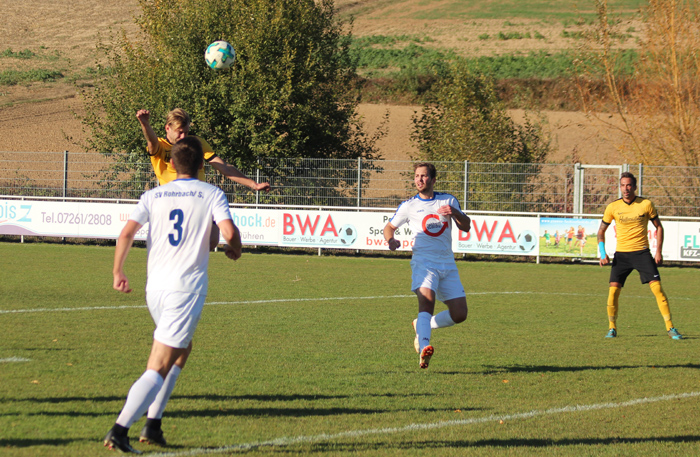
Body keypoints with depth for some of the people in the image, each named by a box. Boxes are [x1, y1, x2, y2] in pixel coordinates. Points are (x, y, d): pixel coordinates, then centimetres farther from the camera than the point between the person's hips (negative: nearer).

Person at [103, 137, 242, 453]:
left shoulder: (153, 196, 9)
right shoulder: (212, 195, 1)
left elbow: (127, 232, -4)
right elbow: (229, 232, -14)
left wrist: (118, 272, 2)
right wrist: (235, 249, 8)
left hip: (154, 287, 5)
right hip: (188, 286, -5)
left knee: (182, 349, 27)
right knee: (158, 370, -7)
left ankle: (153, 424, 20)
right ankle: (120, 430, -22)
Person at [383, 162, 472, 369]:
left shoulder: (449, 201, 12)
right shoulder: (409, 205, 7)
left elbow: (466, 227, 9)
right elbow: (389, 227, 15)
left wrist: (454, 212, -11)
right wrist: (391, 240, -8)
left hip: (447, 264, 3)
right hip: (423, 262, -3)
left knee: (459, 314, -2)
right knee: (427, 300, -31)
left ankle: (422, 326, 23)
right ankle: (423, 348, -46)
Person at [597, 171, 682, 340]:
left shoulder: (646, 204, -3)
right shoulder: (613, 207, 0)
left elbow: (658, 227, 7)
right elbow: (601, 230, 11)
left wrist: (658, 251, -1)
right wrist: (602, 253, -1)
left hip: (642, 252, -1)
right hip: (621, 254, 1)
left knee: (657, 287, -12)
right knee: (614, 289, -11)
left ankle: (670, 328, -6)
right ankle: (612, 328, 8)